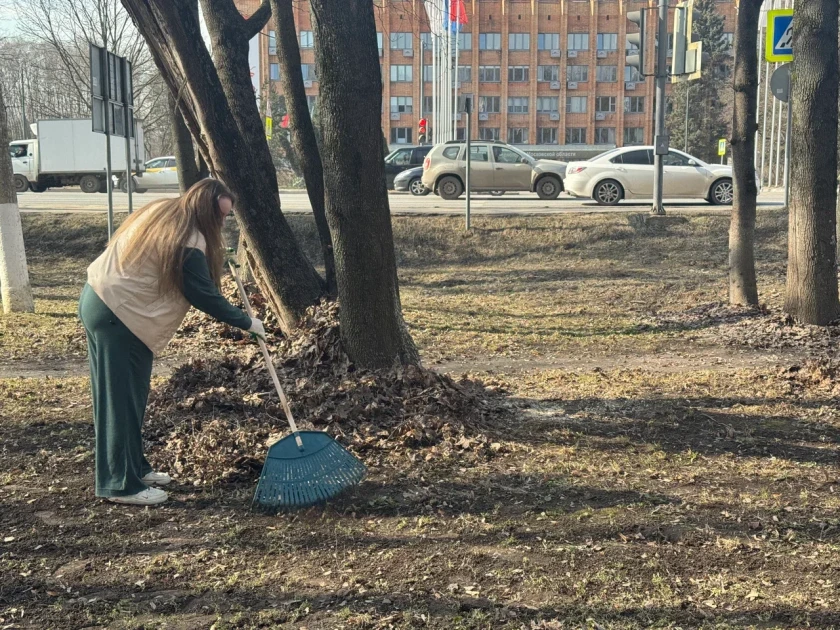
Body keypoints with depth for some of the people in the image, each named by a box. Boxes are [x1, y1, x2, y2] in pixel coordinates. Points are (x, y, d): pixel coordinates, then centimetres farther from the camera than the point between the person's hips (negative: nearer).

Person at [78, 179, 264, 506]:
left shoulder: (161, 211, 9)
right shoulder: (189, 242, -19)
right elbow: (205, 296, -15)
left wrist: (215, 259, 27)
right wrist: (246, 322, -4)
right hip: (118, 316, -10)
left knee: (127, 395, 16)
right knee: (123, 399, -4)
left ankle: (133, 467, 26)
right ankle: (122, 485, 3)